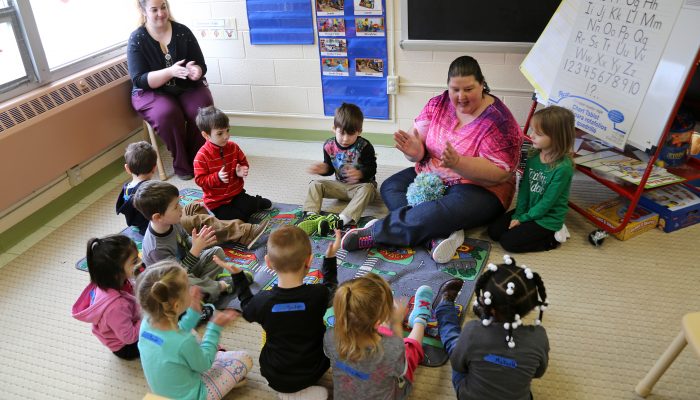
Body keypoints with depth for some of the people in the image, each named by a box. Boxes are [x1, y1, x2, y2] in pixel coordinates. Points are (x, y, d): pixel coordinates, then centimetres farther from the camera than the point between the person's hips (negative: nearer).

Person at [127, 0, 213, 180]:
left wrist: (195, 71, -26)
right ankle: (181, 164, -15)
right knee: (168, 114, -33)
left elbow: (201, 66, 0)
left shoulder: (183, 32, -2)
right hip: (152, 92, -2)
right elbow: (139, 80, -14)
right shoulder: (137, 39, -7)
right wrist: (170, 72, -29)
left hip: (187, 87, 2)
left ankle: (197, 158, -8)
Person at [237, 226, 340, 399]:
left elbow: (248, 310, 1)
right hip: (314, 372, 0)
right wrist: (330, 258, 9)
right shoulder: (319, 294, -26)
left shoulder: (262, 300, -25)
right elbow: (331, 288, 1)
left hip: (276, 378, 0)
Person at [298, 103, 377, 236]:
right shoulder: (329, 146, -5)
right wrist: (324, 169, -18)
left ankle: (342, 219, -53)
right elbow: (330, 169, 7)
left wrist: (360, 173, -40)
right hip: (340, 185, 5)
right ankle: (311, 215, -30)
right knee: (315, 184, -10)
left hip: (361, 184, -4)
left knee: (367, 189, -38)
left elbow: (371, 169, -18)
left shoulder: (364, 146, -17)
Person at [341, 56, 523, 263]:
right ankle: (439, 236, -29)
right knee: (389, 187, -11)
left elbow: (500, 172, -22)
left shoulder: (499, 120, -16)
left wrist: (457, 162, -36)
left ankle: (374, 233, -20)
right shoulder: (438, 104, 0)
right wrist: (414, 150, -27)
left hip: (479, 187, -7)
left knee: (441, 212, -35)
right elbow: (420, 147, -1)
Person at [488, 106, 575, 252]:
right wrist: (517, 215, -7)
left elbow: (547, 203, -19)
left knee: (508, 241, -15)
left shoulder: (563, 168, -23)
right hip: (529, 210, 7)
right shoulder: (533, 156, -3)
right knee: (494, 231, -1)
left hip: (548, 217, -7)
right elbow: (524, 187, 1)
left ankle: (553, 237, 1)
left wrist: (522, 218, -13)